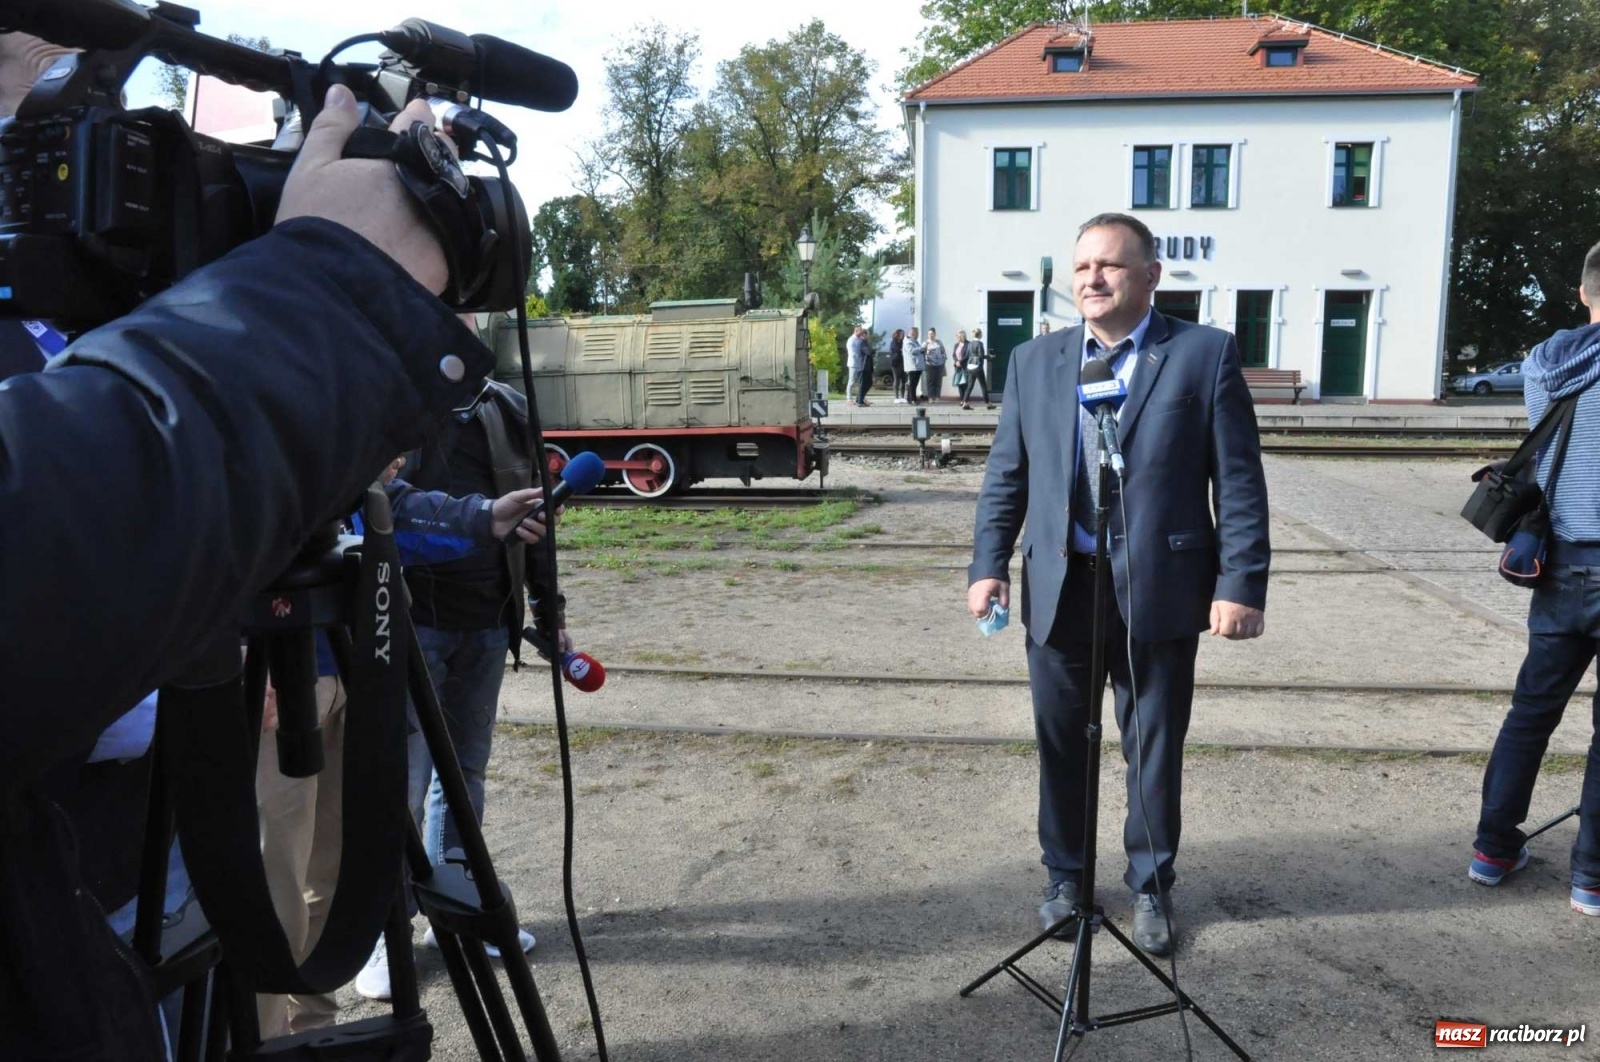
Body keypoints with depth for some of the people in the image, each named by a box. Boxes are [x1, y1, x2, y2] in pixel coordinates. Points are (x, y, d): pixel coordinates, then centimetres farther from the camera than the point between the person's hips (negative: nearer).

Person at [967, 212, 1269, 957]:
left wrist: (1241, 583, -10)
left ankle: (1150, 888, 31)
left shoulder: (1205, 354, -1)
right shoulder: (1033, 361, 8)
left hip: (1159, 591, -2)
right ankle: (1064, 877, 33)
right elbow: (1005, 476, 8)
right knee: (1060, 745, 14)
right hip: (1058, 589, 3)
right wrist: (988, 564, -2)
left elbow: (1239, 480, -4)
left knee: (1153, 750, 11)